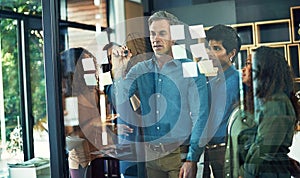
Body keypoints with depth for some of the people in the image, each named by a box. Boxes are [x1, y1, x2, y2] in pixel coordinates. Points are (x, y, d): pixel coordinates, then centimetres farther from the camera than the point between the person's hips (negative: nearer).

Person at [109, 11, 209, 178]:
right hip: (149, 154, 4)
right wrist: (118, 69, -13)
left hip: (179, 153, -3)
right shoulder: (140, 70, 6)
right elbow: (119, 102, -3)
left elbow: (200, 117, -9)